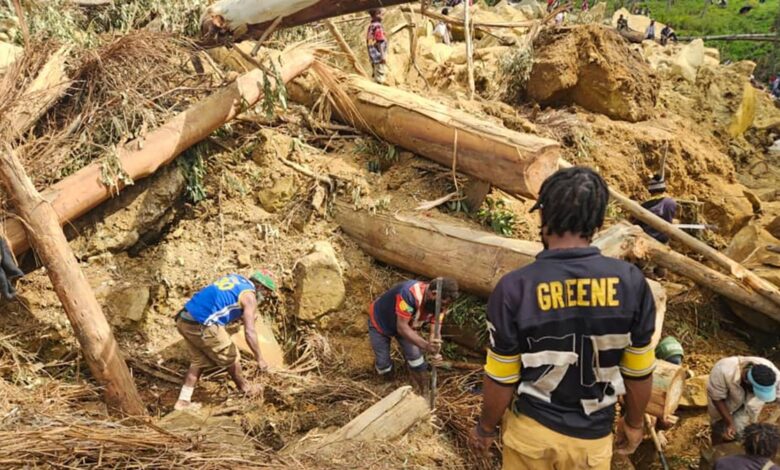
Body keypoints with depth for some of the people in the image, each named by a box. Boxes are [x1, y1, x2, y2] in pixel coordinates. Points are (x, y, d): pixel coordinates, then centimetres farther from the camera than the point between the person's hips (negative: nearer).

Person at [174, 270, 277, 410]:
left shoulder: (234, 278, 18)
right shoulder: (249, 296, -5)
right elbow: (249, 332, -11)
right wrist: (259, 358, -3)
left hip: (183, 320, 8)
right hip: (202, 326, -8)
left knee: (199, 360, 23)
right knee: (231, 357, 13)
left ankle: (183, 401, 23)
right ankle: (245, 388, 32)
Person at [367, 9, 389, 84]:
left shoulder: (370, 26, 12)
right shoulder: (378, 26, -15)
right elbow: (380, 42, -18)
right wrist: (383, 55, -18)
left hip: (374, 56, 9)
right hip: (379, 56, -9)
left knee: (377, 74, 16)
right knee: (380, 77, -6)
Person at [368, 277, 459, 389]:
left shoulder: (439, 304, -23)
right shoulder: (409, 293, -43)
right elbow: (402, 327, -42)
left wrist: (434, 351, -42)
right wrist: (425, 345, -53)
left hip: (406, 325, 5)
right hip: (379, 322, -5)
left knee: (416, 358, -8)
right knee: (384, 368, -4)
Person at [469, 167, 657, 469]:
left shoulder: (515, 288, -22)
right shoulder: (631, 283, -16)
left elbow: (501, 378, -13)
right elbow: (639, 372, -5)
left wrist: (486, 427, 5)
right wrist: (634, 422, 14)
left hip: (532, 430, -1)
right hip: (593, 436, 1)